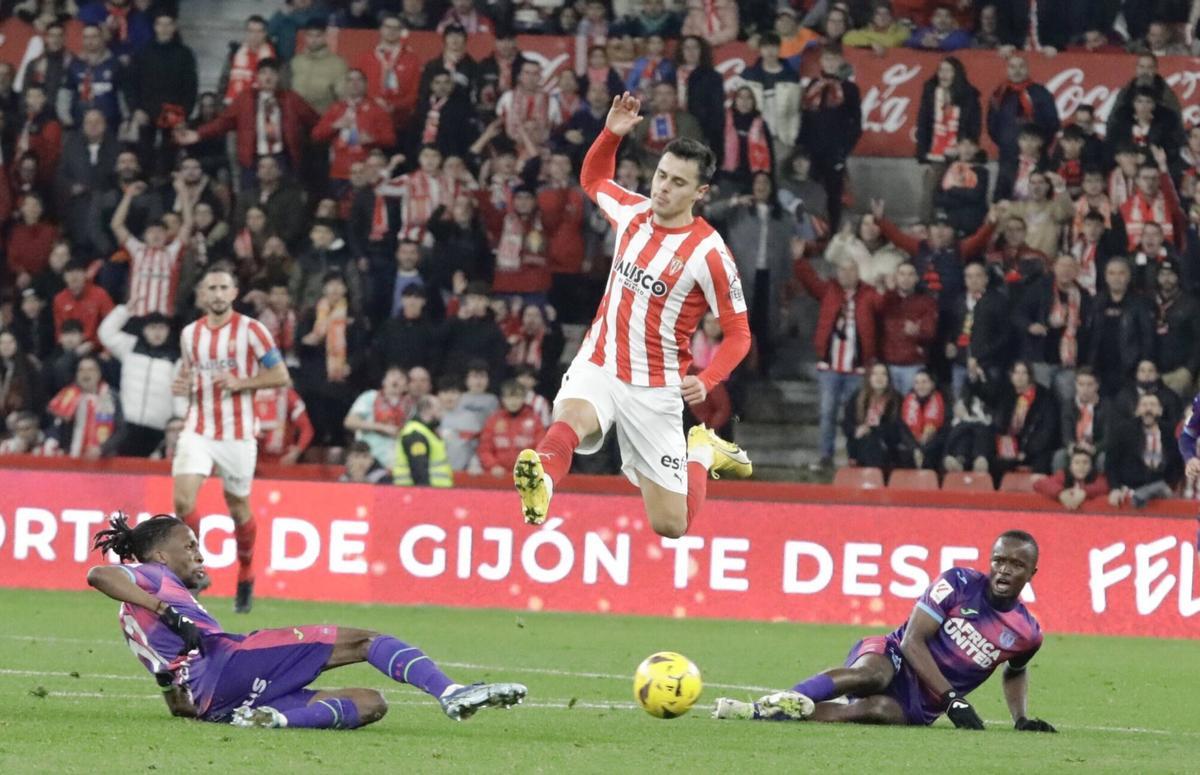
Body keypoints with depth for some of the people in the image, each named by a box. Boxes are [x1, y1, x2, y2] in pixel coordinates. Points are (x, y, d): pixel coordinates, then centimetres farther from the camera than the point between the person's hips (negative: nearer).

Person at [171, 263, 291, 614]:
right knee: (183, 499, -17)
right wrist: (182, 385, 1)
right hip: (198, 431, 3)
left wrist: (241, 383, -19)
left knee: (238, 509, 8)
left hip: (237, 435, -3)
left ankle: (246, 579, 29)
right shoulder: (190, 334, 8)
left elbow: (281, 376, -6)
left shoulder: (250, 330, -6)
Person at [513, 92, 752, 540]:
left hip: (654, 390, -2)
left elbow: (738, 334, -7)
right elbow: (593, 179, 25)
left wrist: (706, 381, -25)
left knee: (671, 526, 3)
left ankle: (703, 452, 34)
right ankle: (540, 485, -67)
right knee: (572, 417, -37)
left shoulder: (709, 254, -13)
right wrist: (612, 134, 6)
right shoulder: (633, 212, 1)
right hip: (598, 368, 3)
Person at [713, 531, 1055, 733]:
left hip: (918, 705, 1)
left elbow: (1015, 672, 27)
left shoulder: (1026, 633, 2)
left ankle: (766, 711, -46)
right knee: (869, 675, -41)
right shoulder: (960, 583, -8)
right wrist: (953, 699, -24)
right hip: (893, 659, -1)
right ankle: (782, 701, -51)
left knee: (879, 709, -37)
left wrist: (1021, 718, 9)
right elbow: (913, 640, -14)